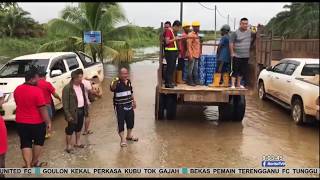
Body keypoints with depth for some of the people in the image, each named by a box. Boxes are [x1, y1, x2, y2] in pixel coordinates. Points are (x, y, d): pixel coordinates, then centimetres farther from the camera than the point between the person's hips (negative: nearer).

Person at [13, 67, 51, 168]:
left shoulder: (17, 90, 0)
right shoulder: (37, 90, -21)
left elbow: (19, 104, 13)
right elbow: (43, 109, -20)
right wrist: (48, 122, -12)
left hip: (21, 122, 5)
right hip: (37, 122, -5)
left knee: (25, 144, 11)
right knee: (38, 142, 18)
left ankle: (28, 166, 8)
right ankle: (34, 162, 30)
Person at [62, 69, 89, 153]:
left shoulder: (81, 85, 5)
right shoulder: (67, 88, -18)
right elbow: (65, 103, -17)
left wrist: (86, 109, 8)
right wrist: (68, 115, -21)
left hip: (81, 110, 7)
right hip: (73, 111, -7)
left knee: (79, 127, 20)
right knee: (70, 129, 3)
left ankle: (77, 143, 36)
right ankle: (68, 146, 14)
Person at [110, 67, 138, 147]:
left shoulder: (128, 81, 4)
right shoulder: (117, 82, -17)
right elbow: (112, 88, -39)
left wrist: (133, 101, 20)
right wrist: (114, 83, -59)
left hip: (129, 105, 7)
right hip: (120, 106, -6)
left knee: (131, 121, 16)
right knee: (121, 122, 0)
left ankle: (129, 135, 37)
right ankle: (122, 139, 13)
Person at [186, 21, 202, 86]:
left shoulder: (197, 35, 16)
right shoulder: (190, 35, -10)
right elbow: (189, 46, -15)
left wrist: (199, 53, 18)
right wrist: (190, 55, -20)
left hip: (197, 55, 9)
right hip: (192, 55, -9)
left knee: (195, 69, 13)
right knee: (190, 69, -2)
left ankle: (196, 80, 19)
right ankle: (190, 81, 4)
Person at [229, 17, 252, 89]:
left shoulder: (249, 32, 8)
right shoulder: (235, 33, -7)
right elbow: (231, 43, -8)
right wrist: (232, 53, -11)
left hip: (246, 56, 5)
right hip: (237, 56, -5)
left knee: (243, 71, 11)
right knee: (235, 71, -4)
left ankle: (238, 84, 24)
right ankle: (233, 85, 0)